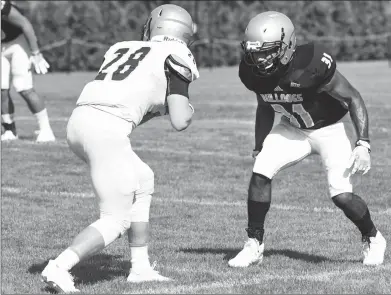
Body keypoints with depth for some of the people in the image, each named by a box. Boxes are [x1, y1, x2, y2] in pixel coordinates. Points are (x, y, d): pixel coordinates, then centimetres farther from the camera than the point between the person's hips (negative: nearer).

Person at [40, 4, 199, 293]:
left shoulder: (124, 49, 27)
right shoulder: (175, 57, 8)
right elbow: (180, 122, 2)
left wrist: (158, 107, 32)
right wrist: (188, 108, 23)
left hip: (79, 121, 8)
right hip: (107, 130, -8)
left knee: (141, 180, 27)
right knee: (117, 220, 2)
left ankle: (140, 267, 28)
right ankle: (60, 267, -15)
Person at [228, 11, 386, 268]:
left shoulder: (311, 64, -35)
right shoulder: (253, 72, -16)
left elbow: (353, 98, -24)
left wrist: (363, 145, -30)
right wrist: (259, 148, 10)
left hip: (333, 128, -5)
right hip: (294, 128, 5)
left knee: (341, 194, -15)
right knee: (260, 173, -13)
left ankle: (374, 239, 14)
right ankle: (254, 245, 1)